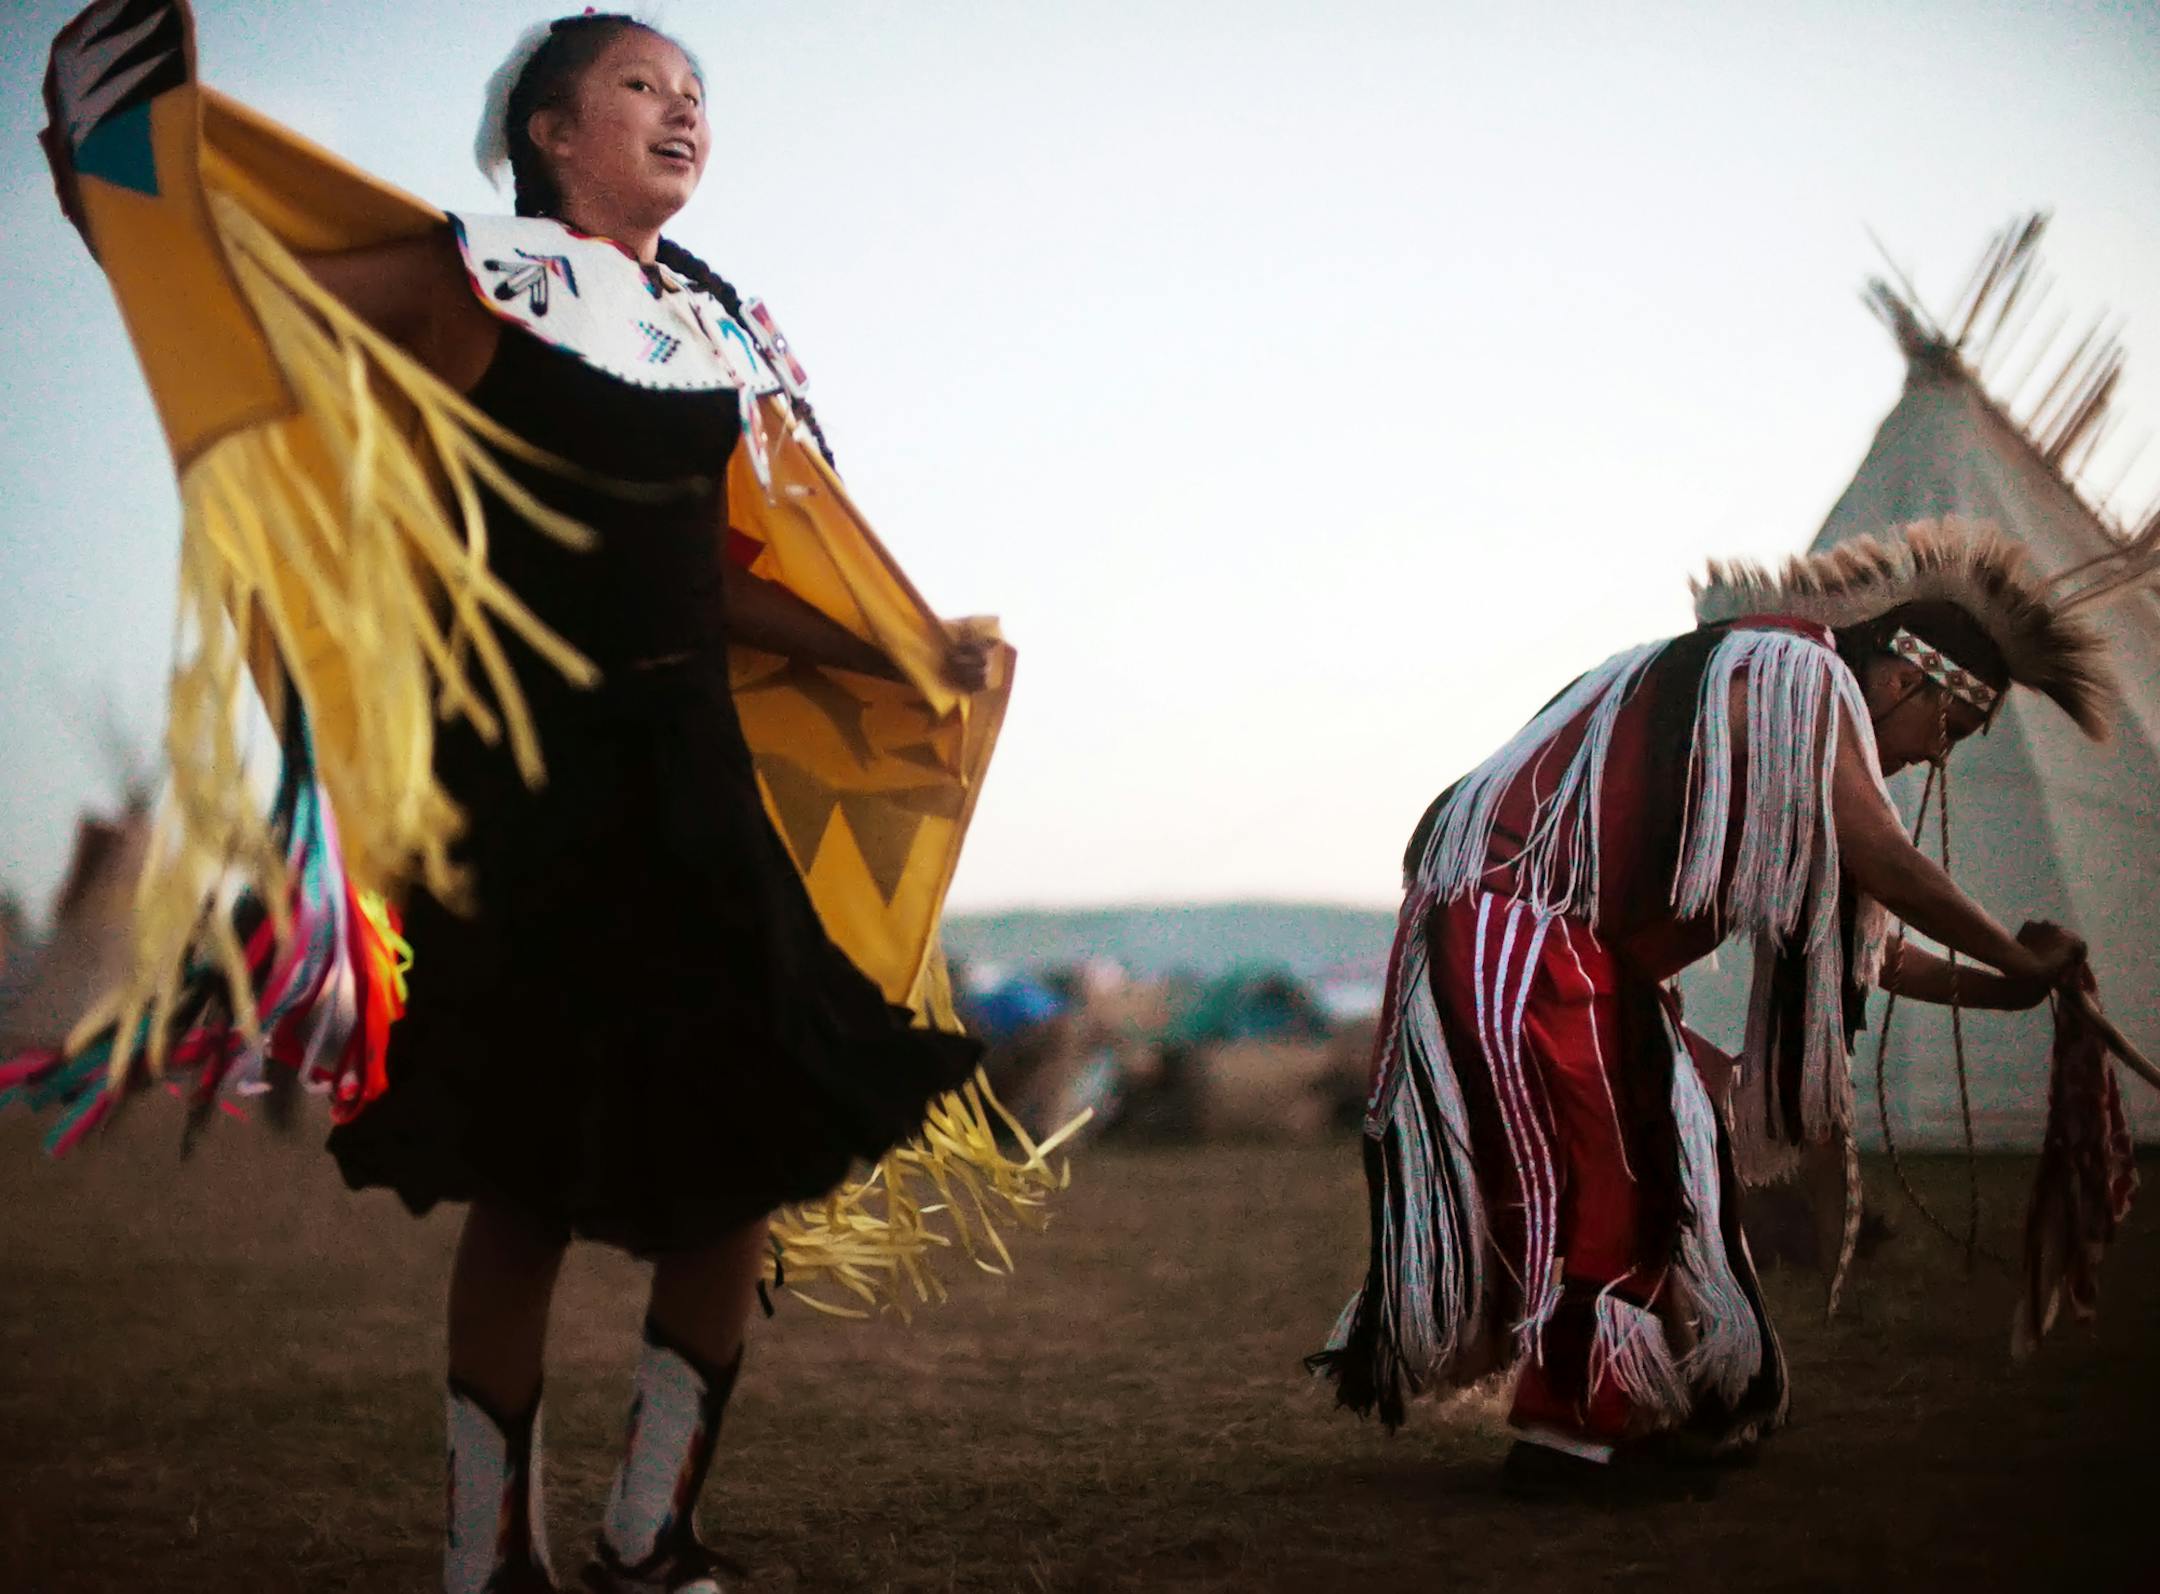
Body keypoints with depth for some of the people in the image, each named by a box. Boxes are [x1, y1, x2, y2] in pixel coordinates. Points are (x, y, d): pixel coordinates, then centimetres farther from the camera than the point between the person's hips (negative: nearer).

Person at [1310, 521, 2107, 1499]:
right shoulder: (1802, 673, -9)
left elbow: (1845, 926, 23)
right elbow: (1886, 866, -12)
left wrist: (1989, 990, 24)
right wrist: (2019, 962, 0)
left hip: (1574, 960, 10)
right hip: (1512, 935, -10)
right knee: (1602, 1175, -10)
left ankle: (1649, 1409, 18)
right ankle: (1568, 1430, -4)